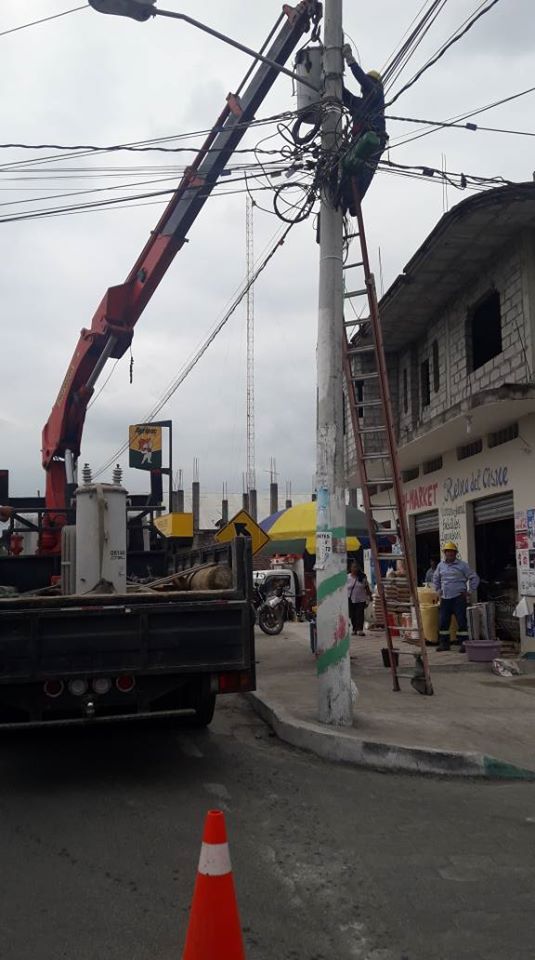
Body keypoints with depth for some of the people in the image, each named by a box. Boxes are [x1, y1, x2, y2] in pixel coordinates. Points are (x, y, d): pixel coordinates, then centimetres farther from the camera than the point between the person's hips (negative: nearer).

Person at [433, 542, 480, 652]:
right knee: (443, 621, 5)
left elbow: (474, 578, 2)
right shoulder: (441, 565, 11)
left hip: (459, 597, -4)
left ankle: (463, 643, -1)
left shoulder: (462, 565, -2)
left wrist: (469, 591, 0)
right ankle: (443, 643, 15)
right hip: (445, 598, 5)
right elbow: (435, 579, 28)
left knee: (461, 621, -6)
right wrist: (438, 590, 20)